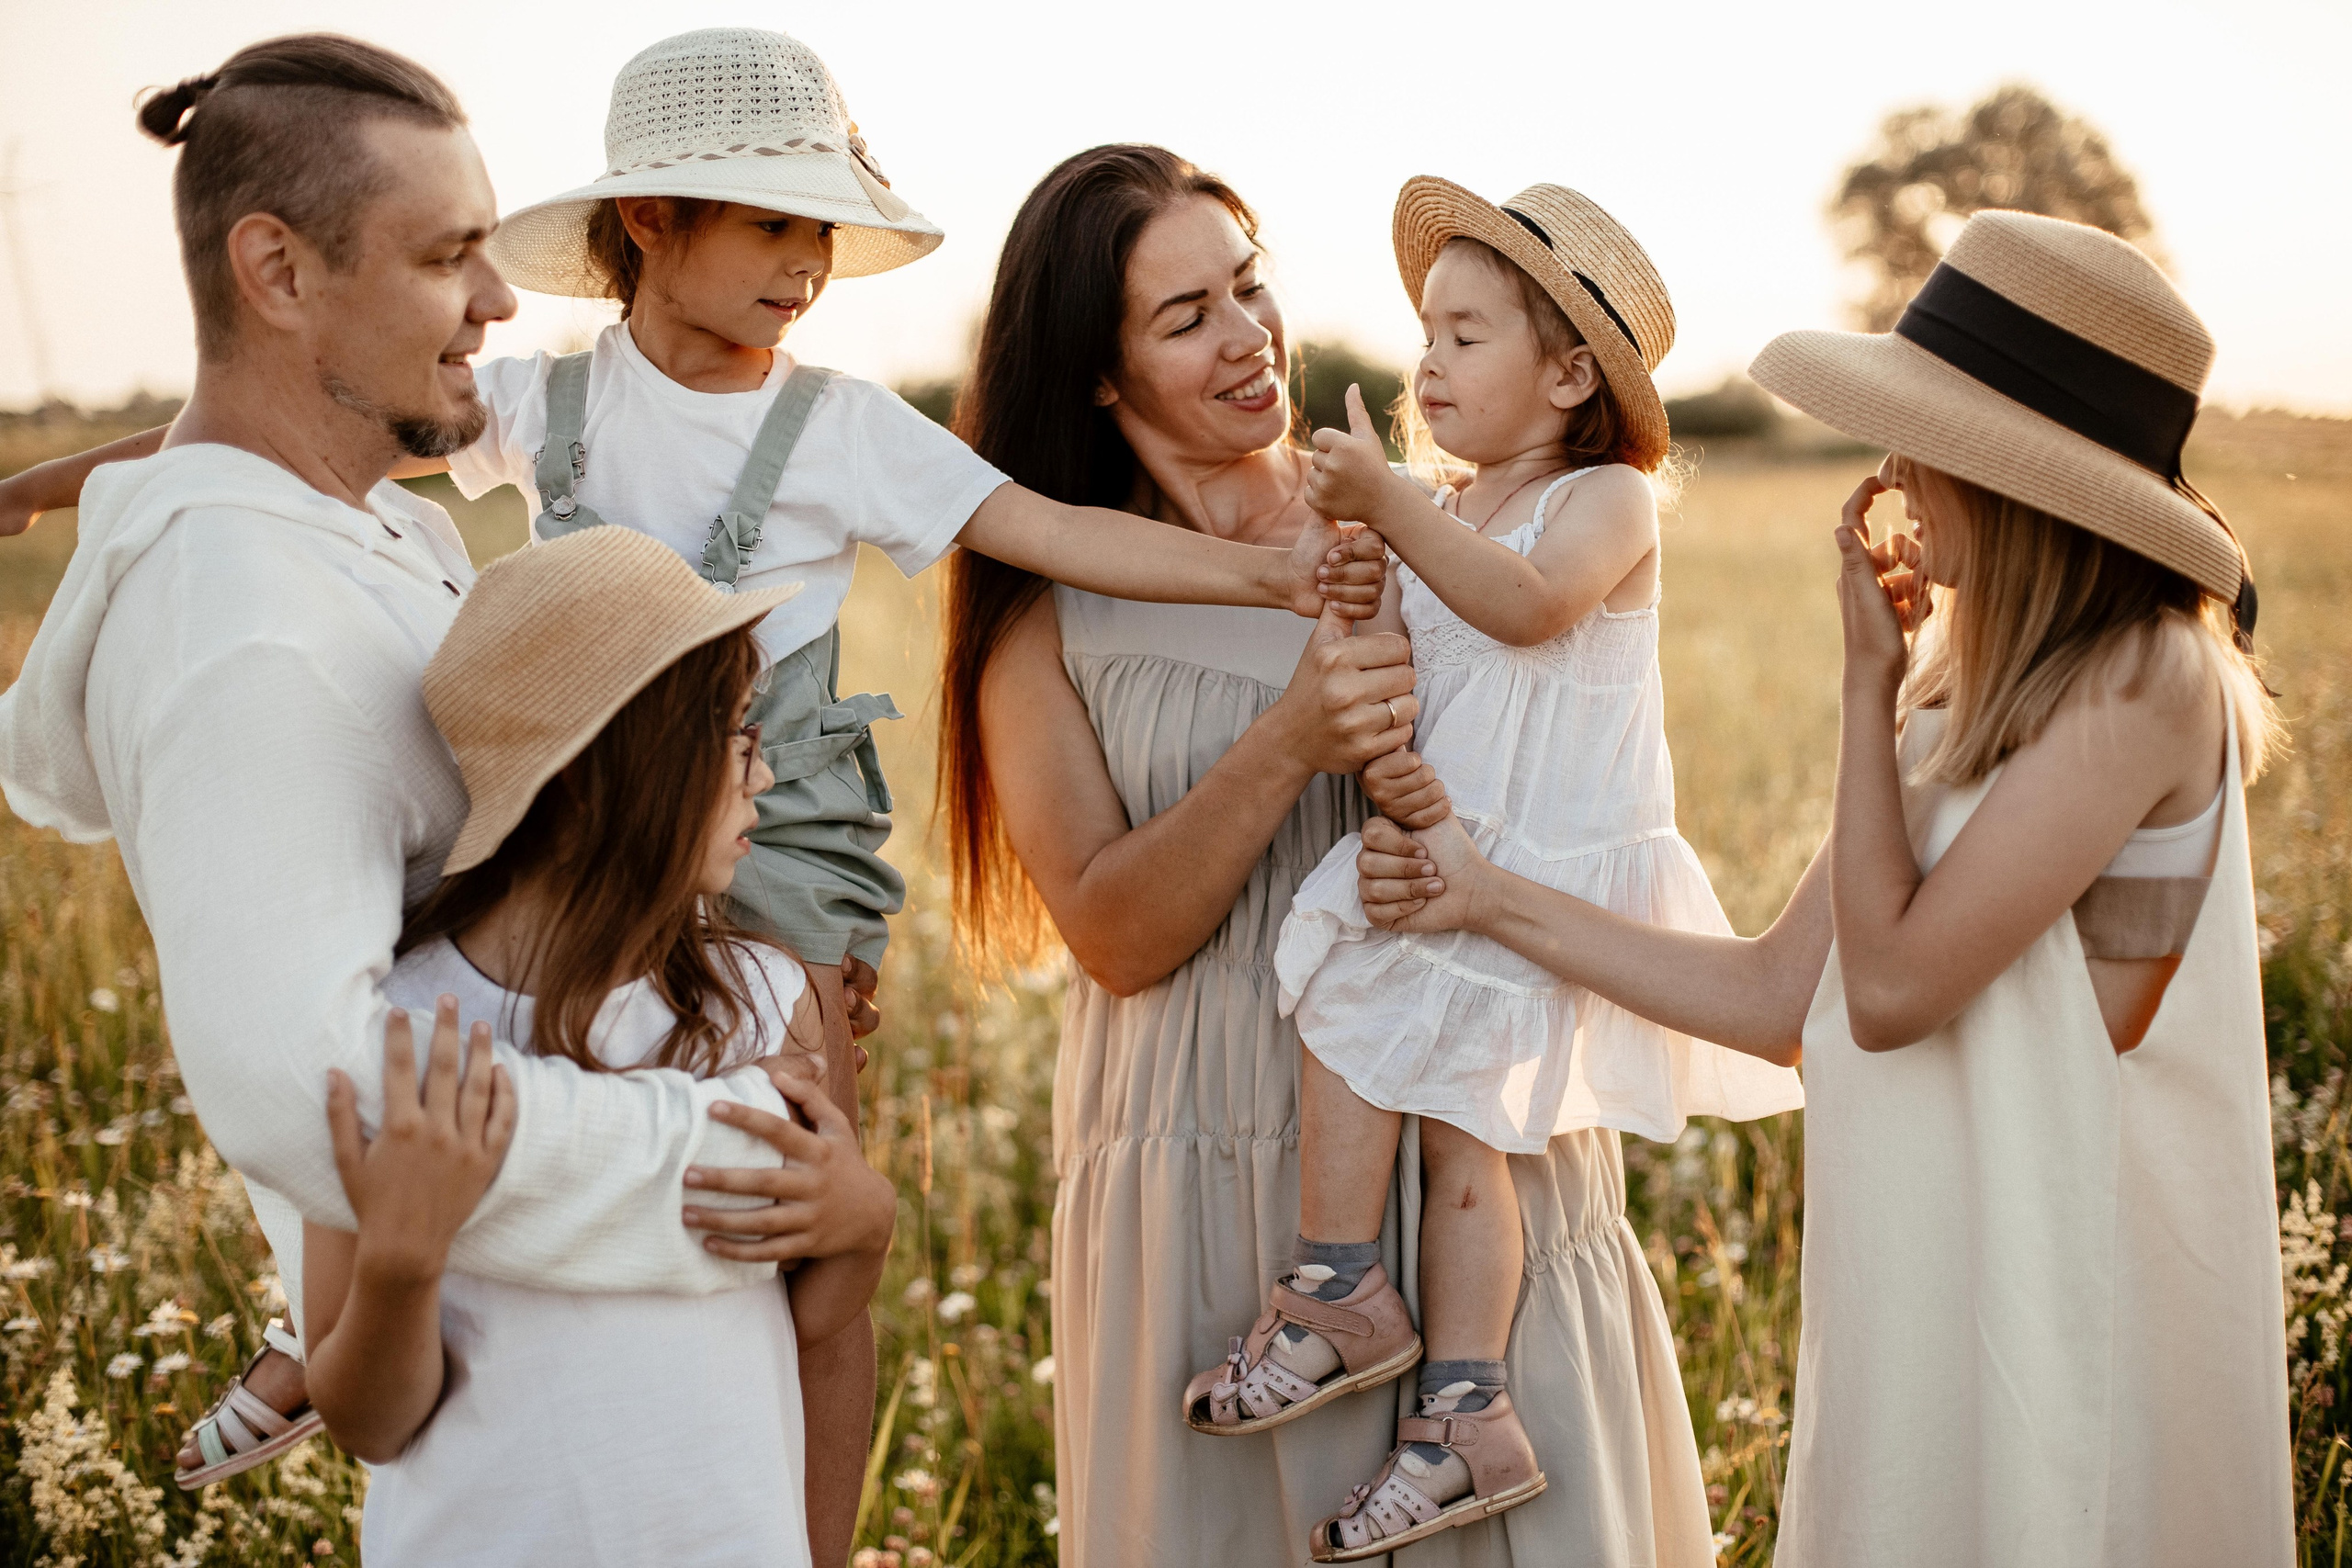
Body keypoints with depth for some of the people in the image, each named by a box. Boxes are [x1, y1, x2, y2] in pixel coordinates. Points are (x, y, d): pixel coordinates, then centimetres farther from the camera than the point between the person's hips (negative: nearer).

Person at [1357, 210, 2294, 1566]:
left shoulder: (2145, 677, -17)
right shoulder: (1964, 686, 8)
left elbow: (1891, 986, -20)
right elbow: (1779, 996, 8)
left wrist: (1868, 678, -12)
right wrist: (1490, 897, 7)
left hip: (2070, 1288, -8)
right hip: (1924, 1270, 8)